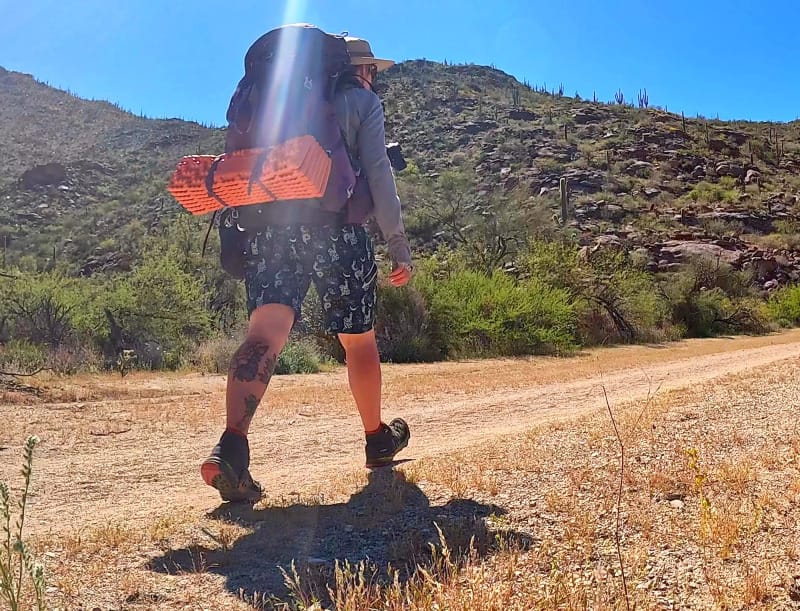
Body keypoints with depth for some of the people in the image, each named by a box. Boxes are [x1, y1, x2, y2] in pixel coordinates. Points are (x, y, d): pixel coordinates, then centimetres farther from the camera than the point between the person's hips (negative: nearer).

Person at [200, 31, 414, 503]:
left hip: (272, 228, 4)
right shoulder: (364, 101, 10)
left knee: (266, 333, -11)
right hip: (337, 231, -3)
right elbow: (377, 173, -2)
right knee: (359, 340, 12)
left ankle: (232, 447, -31)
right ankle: (378, 438, 28)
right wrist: (399, 245, 0)